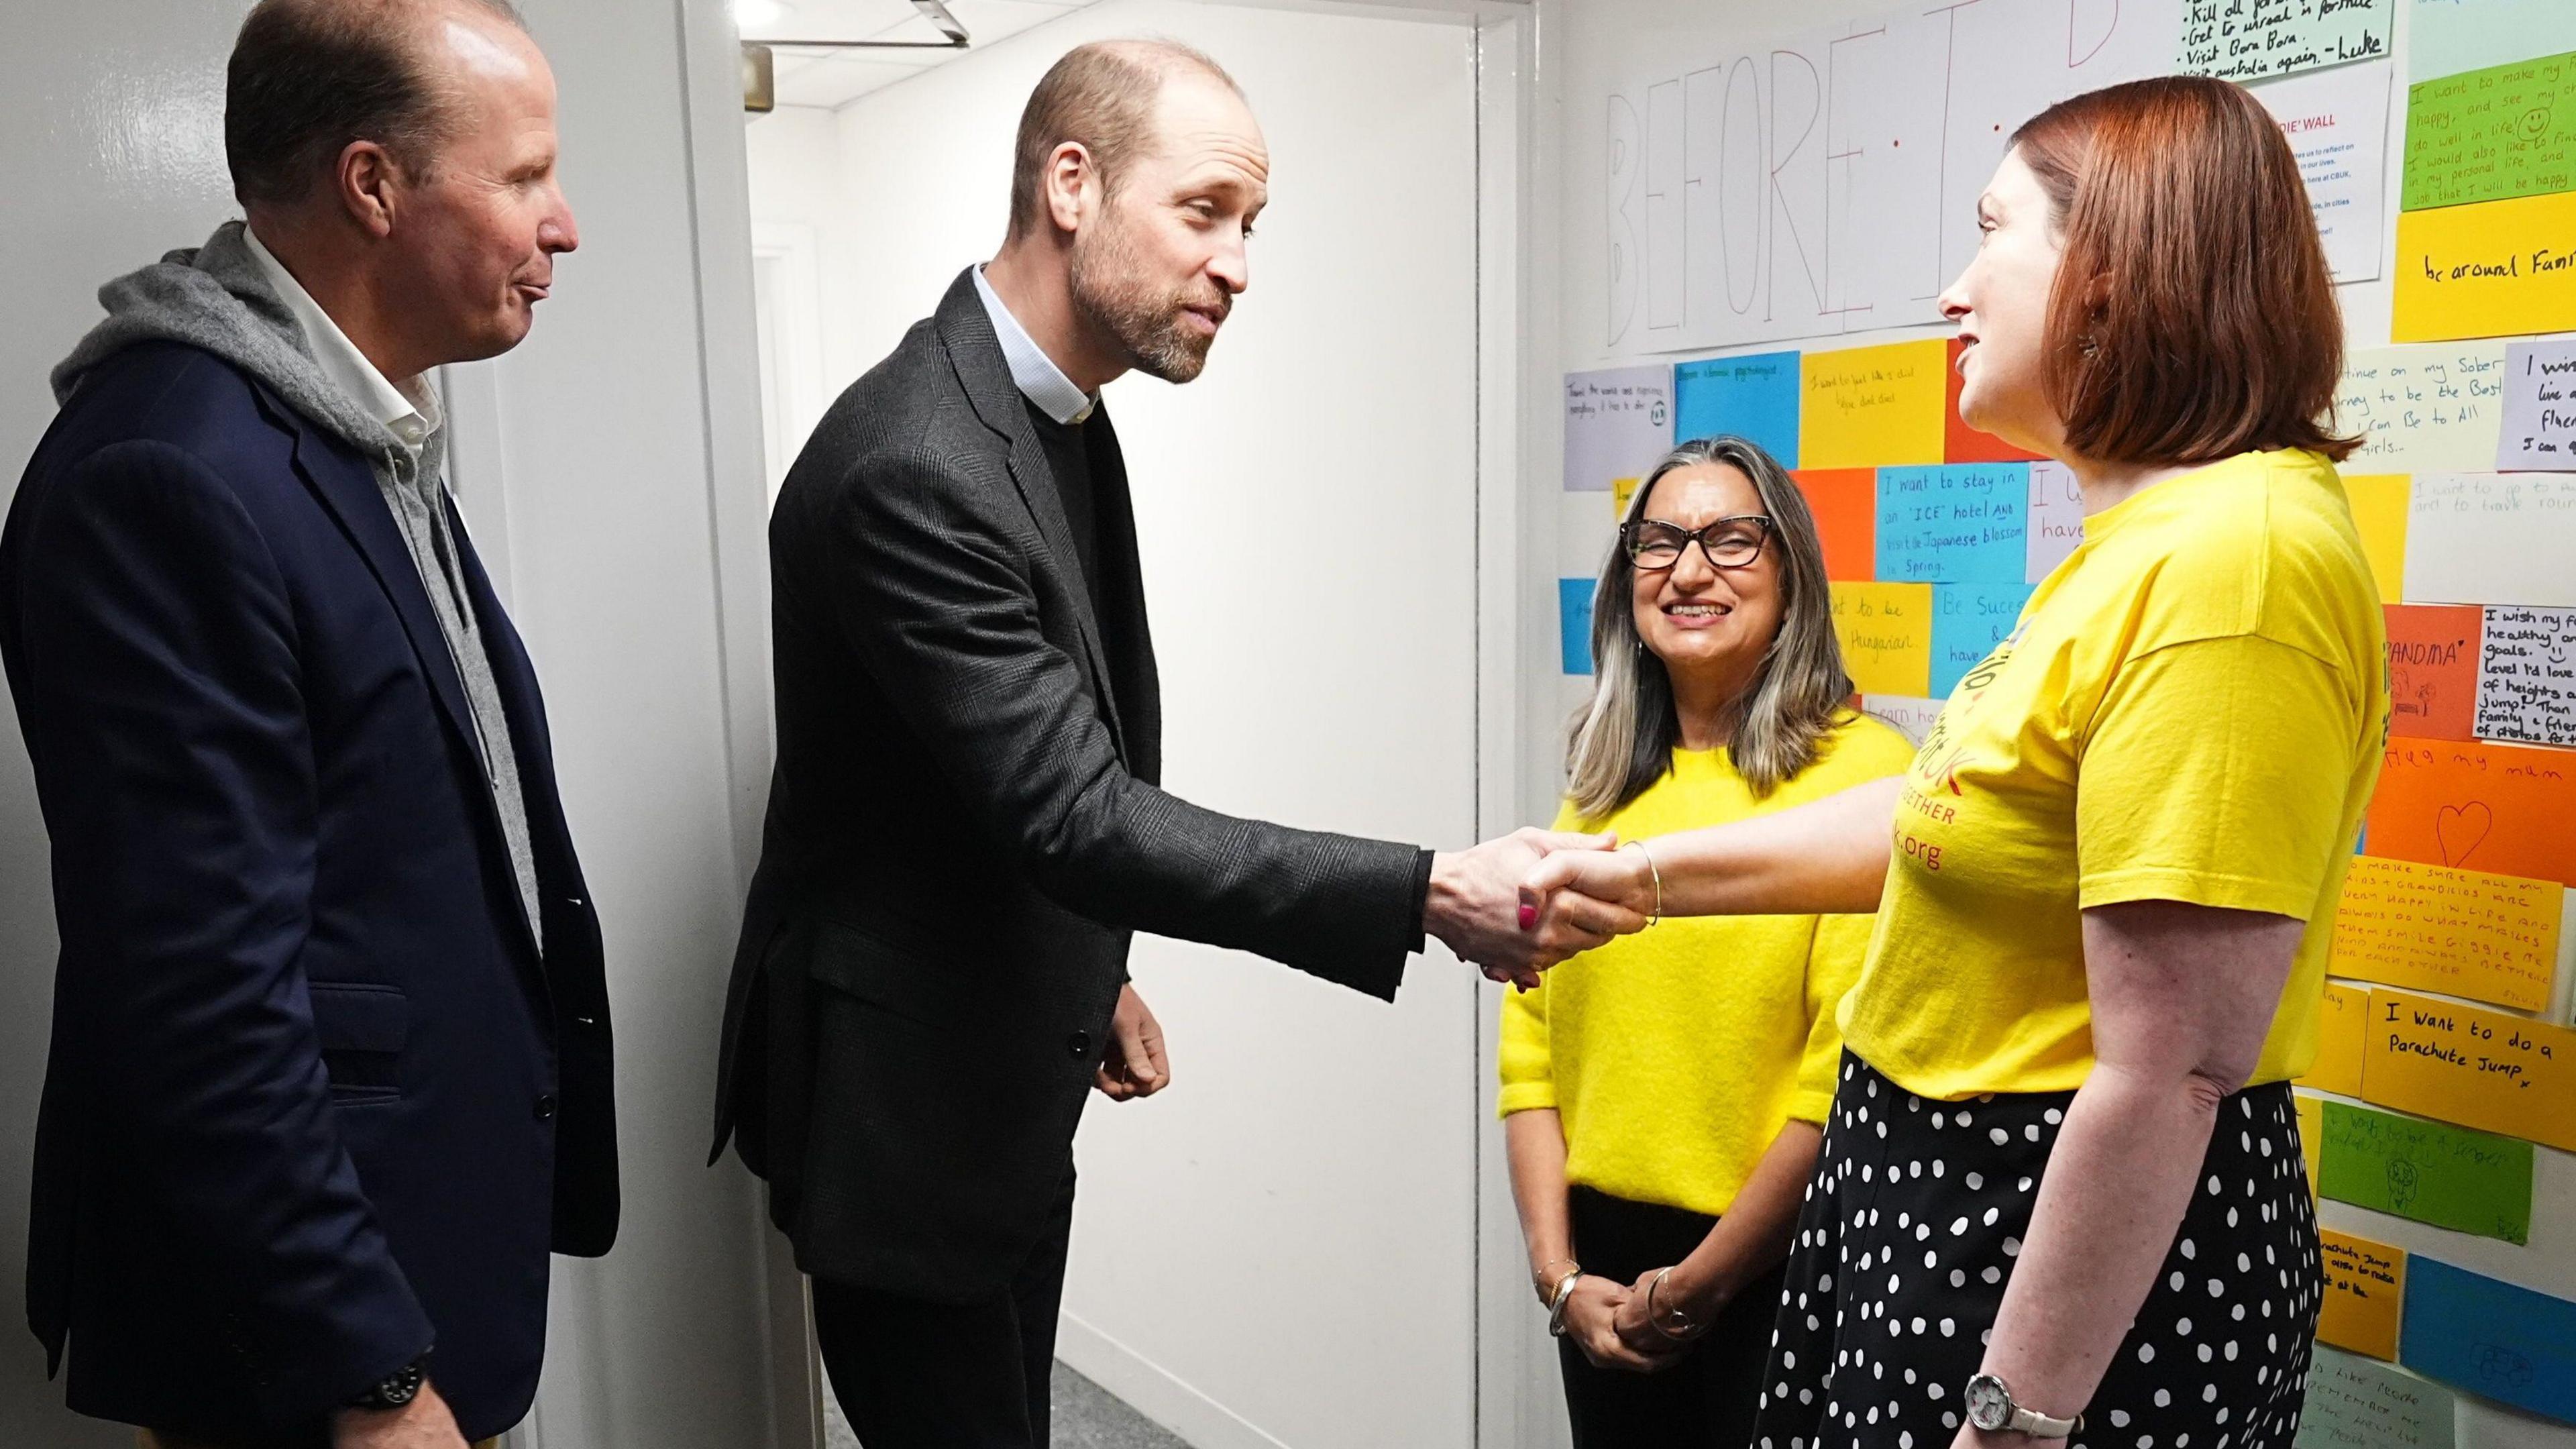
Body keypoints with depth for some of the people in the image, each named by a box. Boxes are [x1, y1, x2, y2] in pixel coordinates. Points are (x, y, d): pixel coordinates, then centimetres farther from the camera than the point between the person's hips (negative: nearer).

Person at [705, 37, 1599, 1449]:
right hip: (900, 1092, -9)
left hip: (1010, 1073, 9)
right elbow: (1071, 816, -31)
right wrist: (1427, 895, -34)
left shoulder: (1056, 409, 4)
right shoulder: (914, 467, -27)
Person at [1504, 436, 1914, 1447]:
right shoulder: (1601, 787, 6)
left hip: (1776, 1273, -5)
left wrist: (1697, 1285, -11)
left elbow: (1850, 1073, -17)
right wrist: (1558, 1271, -3)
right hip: (1601, 1270, 5)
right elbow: (1534, 1034, 4)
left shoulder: (1863, 773, -12)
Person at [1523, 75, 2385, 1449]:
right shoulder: (2142, 537, 7)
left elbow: (2169, 1077, -27)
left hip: (2094, 1249, -9)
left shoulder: (2234, 560, -25)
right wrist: (1650, 875, 13)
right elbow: (1945, 813, 13)